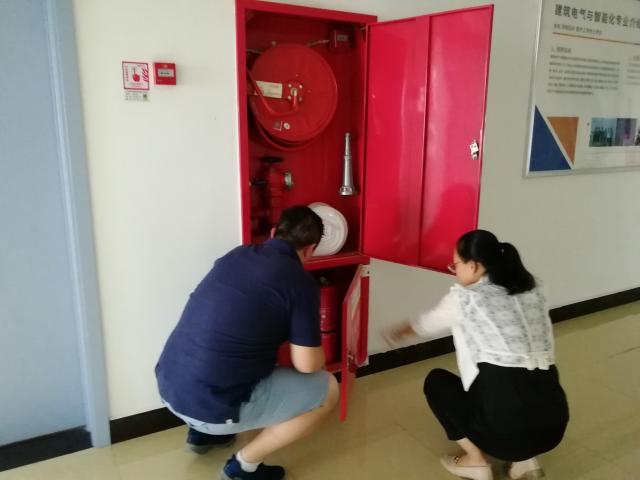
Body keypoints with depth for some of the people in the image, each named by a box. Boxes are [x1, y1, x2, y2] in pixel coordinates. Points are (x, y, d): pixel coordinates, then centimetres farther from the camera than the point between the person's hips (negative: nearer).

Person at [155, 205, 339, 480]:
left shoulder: (236, 254, 9)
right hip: (214, 405, -7)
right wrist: (313, 347, 16)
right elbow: (307, 365, -8)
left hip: (168, 386, 8)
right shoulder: (301, 283, -10)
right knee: (327, 389, 7)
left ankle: (202, 431, 30)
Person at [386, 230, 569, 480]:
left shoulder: (464, 298, -1)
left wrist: (398, 331, 39)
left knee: (436, 381, 20)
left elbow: (427, 324, 17)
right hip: (554, 422, 6)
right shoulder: (533, 290, 11)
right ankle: (524, 459, 19)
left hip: (506, 427, -6)